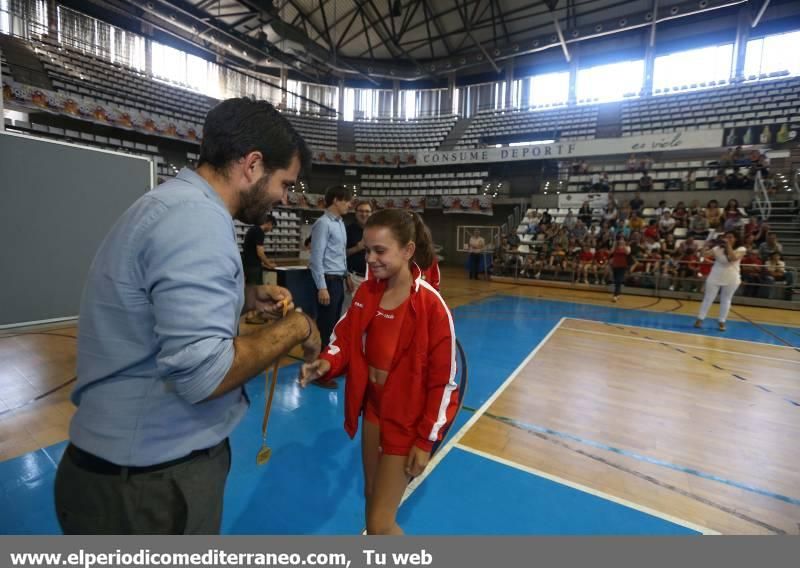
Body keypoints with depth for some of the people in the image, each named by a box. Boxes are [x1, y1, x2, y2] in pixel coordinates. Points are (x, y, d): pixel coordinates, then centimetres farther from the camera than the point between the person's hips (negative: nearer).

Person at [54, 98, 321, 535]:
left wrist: (248, 299, 7)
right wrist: (295, 327, -19)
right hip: (154, 477, -9)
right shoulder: (198, 218, -26)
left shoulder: (175, 202, 7)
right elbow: (202, 373, -33)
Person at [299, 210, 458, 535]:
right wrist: (325, 364, -21)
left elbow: (444, 379, -18)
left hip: (407, 418, -6)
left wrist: (425, 440, -13)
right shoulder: (366, 292, -5)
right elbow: (346, 337, 2)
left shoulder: (431, 305, -24)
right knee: (372, 496, 26)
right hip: (373, 406, 6)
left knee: (380, 522, 2)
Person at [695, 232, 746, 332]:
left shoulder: (740, 249, -6)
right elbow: (704, 254, -12)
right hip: (715, 277, 0)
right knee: (708, 298, 3)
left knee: (726, 300, 9)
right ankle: (700, 319, 9)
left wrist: (728, 246, -25)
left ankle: (722, 322, 16)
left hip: (731, 279, 0)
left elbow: (733, 258, -25)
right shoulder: (718, 248, -3)